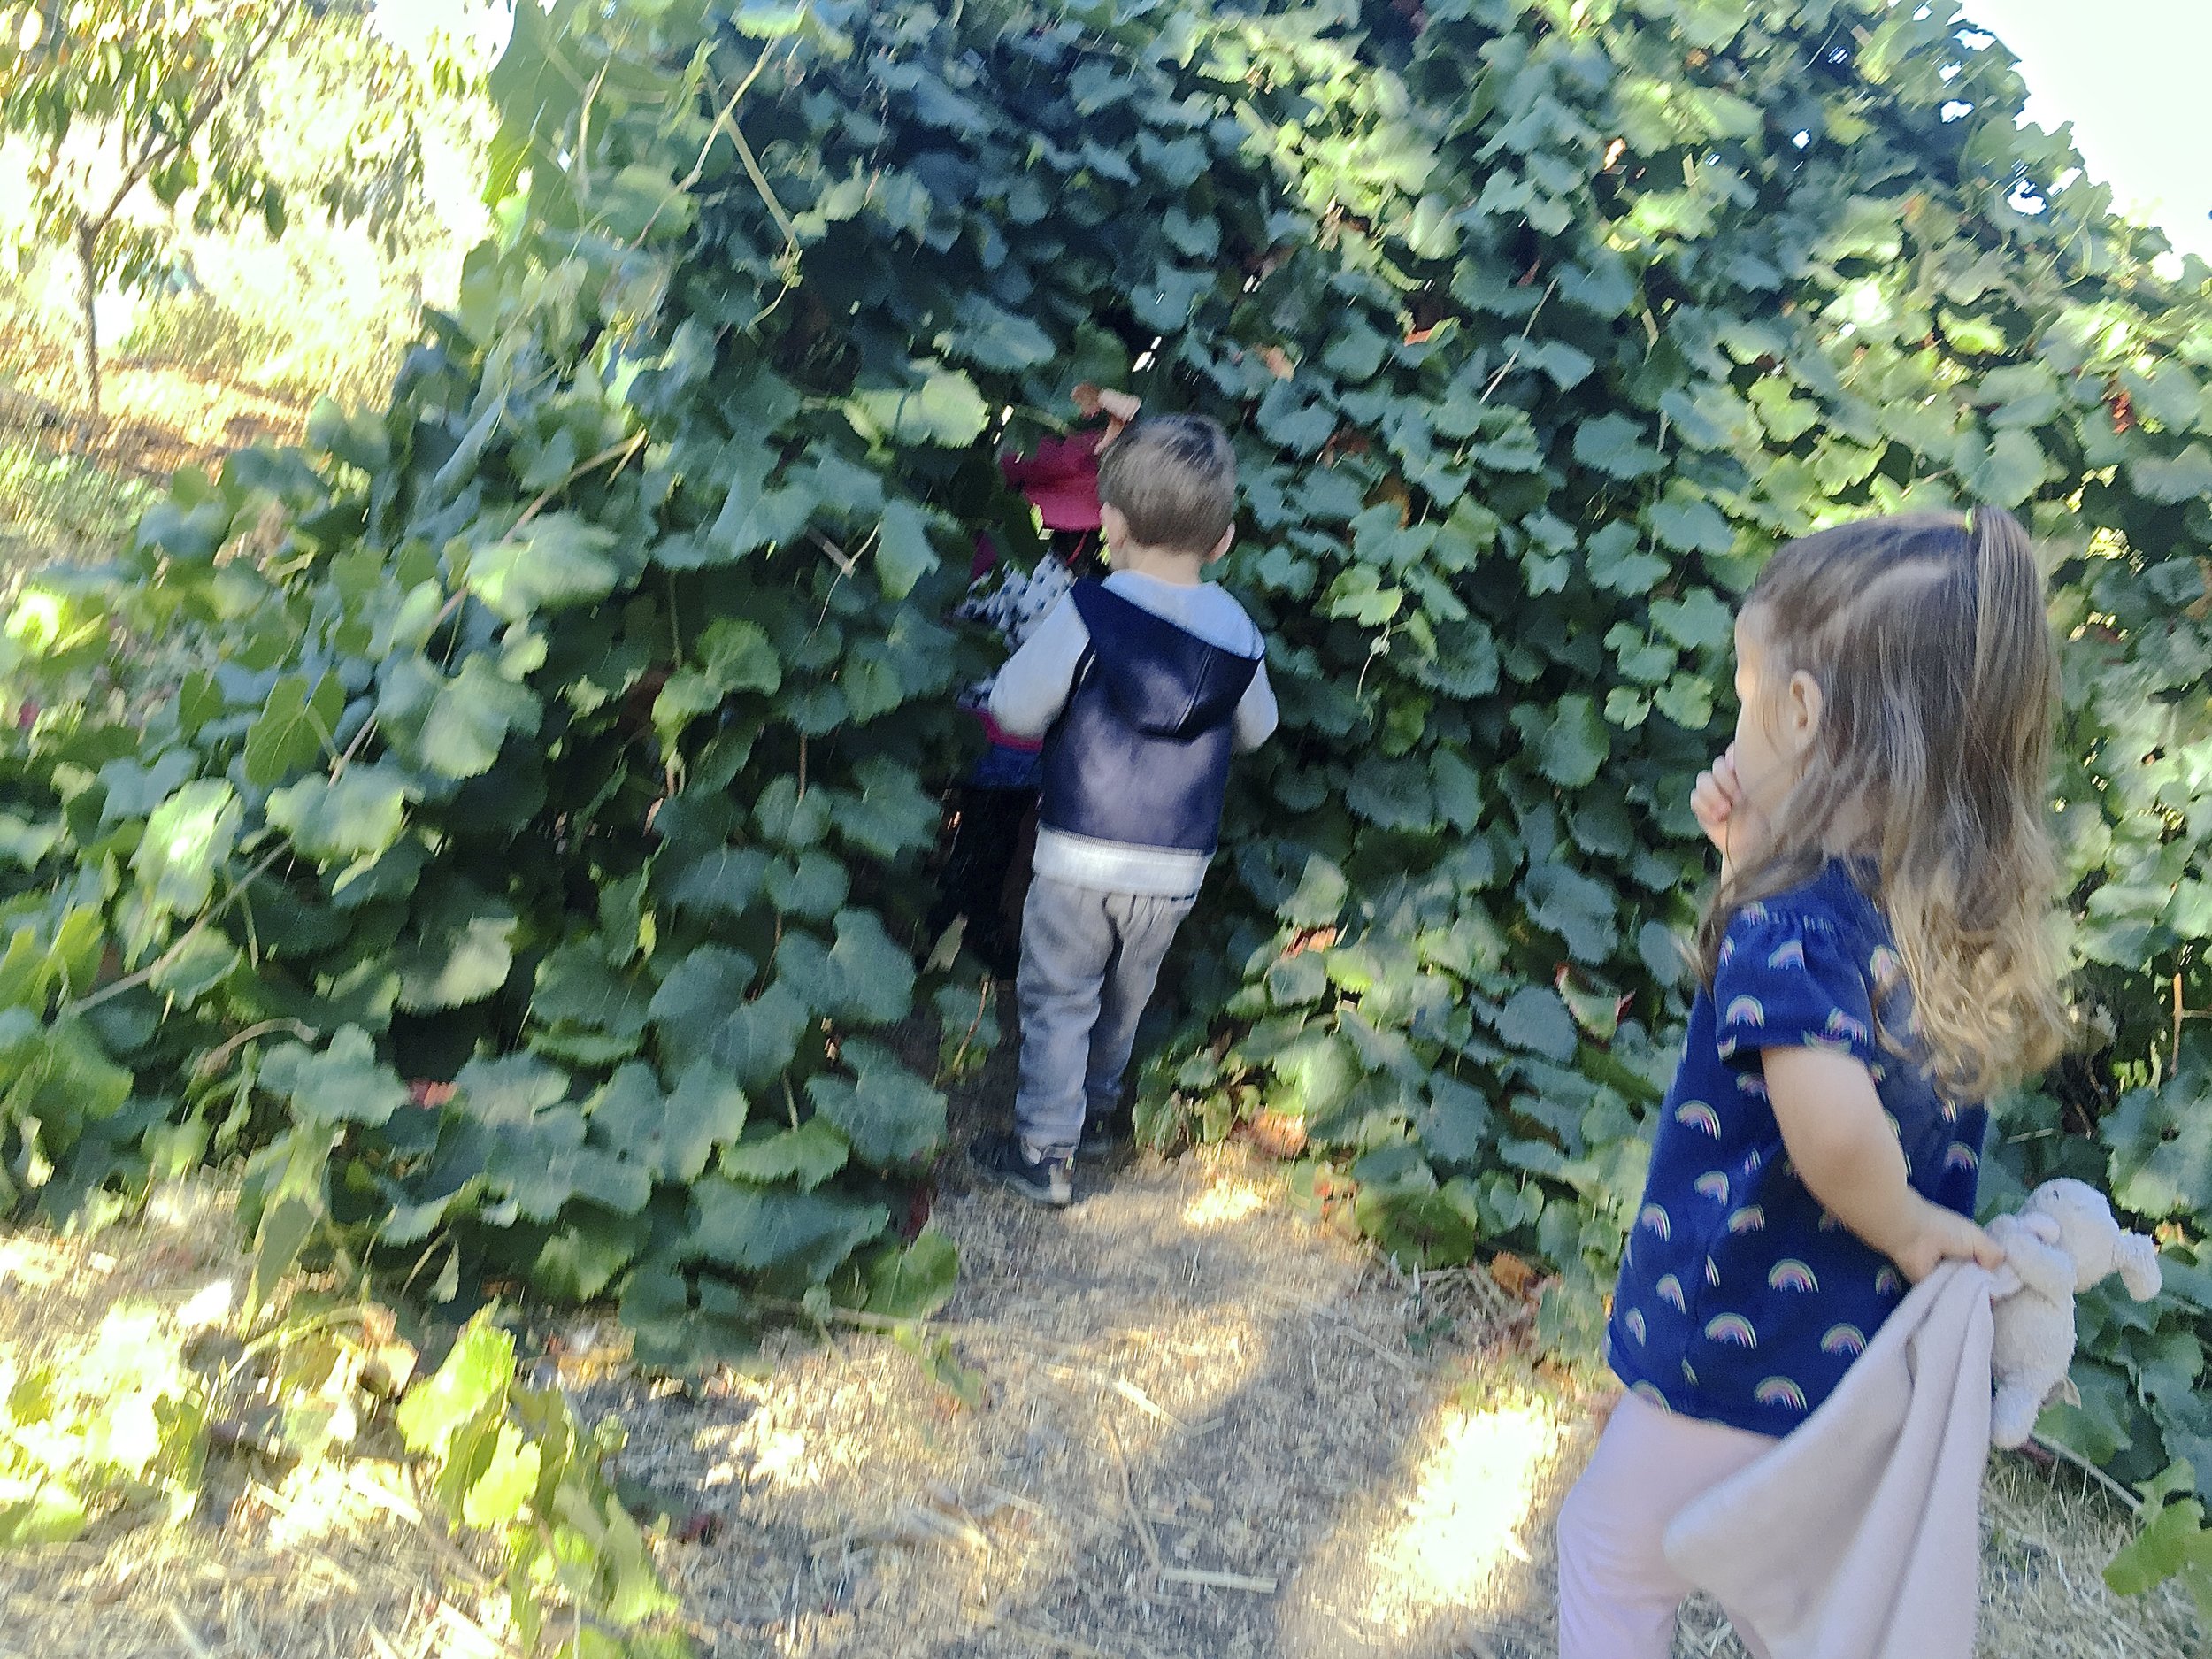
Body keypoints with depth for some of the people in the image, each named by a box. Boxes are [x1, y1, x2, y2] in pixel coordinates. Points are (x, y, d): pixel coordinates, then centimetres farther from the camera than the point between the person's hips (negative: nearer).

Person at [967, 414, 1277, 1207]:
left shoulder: (1087, 616, -18)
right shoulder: (1238, 637, -5)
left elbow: (1015, 709, -10)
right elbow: (1254, 729, 10)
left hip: (1079, 857, -4)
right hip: (1177, 866, 4)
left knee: (1058, 999, 11)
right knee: (1130, 988, 26)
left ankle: (1046, 1152, 16)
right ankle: (1100, 1092, 49)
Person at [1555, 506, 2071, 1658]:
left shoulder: (1796, 922, -30)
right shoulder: (1969, 910, -5)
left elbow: (1831, 1120, -47)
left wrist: (1906, 1224, -26)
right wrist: (1755, 863, -4)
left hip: (1751, 1359, -7)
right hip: (1886, 1367, 7)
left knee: (1610, 1557, 18)